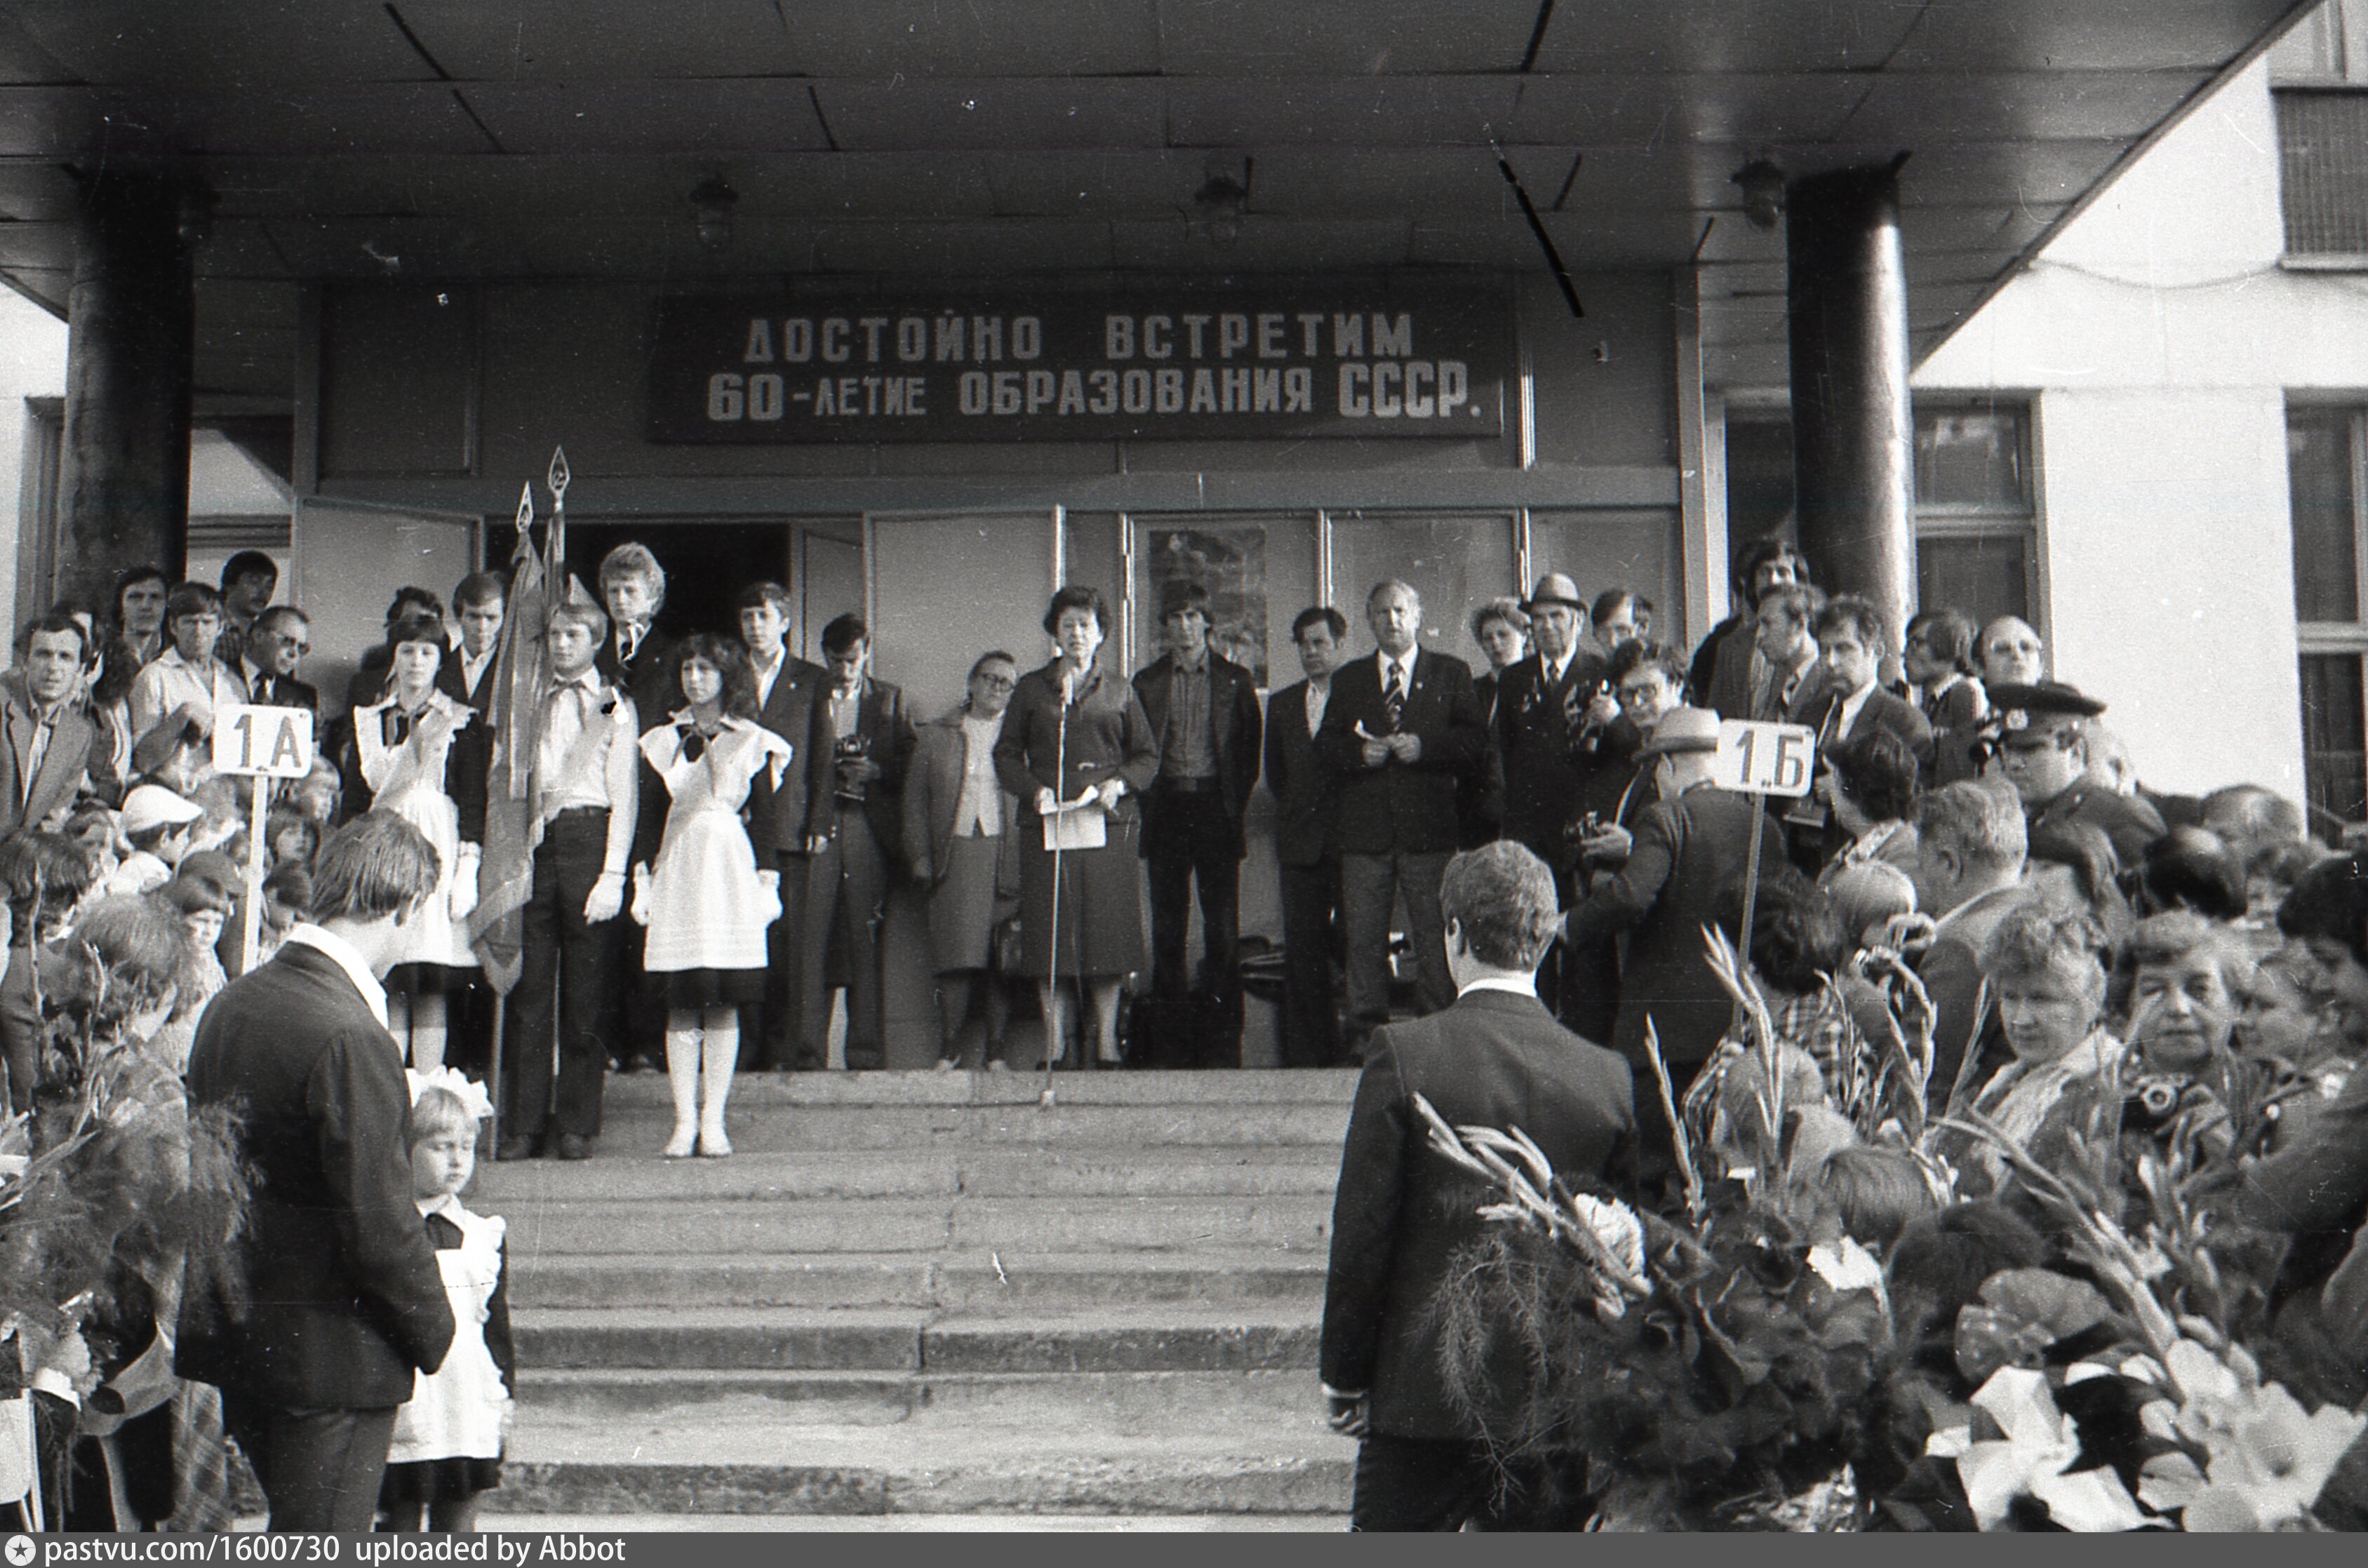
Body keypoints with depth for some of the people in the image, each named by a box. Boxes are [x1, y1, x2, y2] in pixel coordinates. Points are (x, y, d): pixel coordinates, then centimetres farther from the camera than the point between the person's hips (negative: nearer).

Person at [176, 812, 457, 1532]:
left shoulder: (230, 1003, 2)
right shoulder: (349, 1037, -25)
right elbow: (377, 1217, -23)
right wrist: (435, 1330, -8)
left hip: (234, 1330, 8)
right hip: (330, 1350, -8)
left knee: (292, 1525, 22)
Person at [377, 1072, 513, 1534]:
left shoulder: (484, 1235, 7)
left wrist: (504, 1391, 10)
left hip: (468, 1416, 3)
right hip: (401, 1414, -3)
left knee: (457, 1530, 9)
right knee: (398, 1524, 5)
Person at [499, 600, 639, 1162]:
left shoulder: (615, 707, 7)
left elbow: (624, 796, 1)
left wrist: (613, 874, -8)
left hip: (588, 836, -3)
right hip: (535, 842, 3)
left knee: (585, 990, -1)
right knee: (530, 988, 1)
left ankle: (578, 1126, 6)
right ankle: (524, 1125, 5)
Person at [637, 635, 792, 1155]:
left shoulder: (752, 742, 8)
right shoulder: (662, 740, 12)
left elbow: (764, 816, 6)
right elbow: (648, 812, 10)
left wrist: (766, 879, -2)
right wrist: (646, 876, 1)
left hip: (731, 868, -1)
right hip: (678, 870, 1)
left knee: (723, 1004, -2)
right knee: (681, 1004, -1)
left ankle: (713, 1122, 3)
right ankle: (685, 1121, 2)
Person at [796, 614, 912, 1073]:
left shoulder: (889, 700, 15)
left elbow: (910, 761, 12)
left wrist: (877, 771, -8)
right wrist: (805, 825, -6)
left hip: (869, 827, 0)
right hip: (818, 828, 0)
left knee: (865, 939, -1)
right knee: (812, 935, -8)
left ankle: (866, 1047, 3)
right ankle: (808, 1044, -5)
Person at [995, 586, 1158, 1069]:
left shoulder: (1118, 692, 13)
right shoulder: (1031, 689, 13)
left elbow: (1147, 754, 13)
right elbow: (1006, 755, 11)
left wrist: (1119, 784, -5)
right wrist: (1034, 790, -7)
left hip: (1108, 826, 0)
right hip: (1048, 826, 0)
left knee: (1108, 928, -3)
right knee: (1050, 933, -3)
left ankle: (1107, 1039, 4)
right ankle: (1055, 1042, 2)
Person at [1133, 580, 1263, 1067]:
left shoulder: (1235, 680, 7)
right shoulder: (1147, 681, 10)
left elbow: (1250, 747, 7)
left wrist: (1235, 805, 0)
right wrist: (1148, 801, 1)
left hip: (1216, 807, -1)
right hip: (1166, 809, 1)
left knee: (1223, 925, -2)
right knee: (1167, 926, 2)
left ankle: (1223, 1038, 3)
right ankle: (1170, 1039, 8)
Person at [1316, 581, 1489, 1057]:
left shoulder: (1451, 674, 8)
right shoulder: (1348, 679, 15)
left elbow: (1476, 742, 0)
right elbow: (1324, 744, 9)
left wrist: (1424, 746, -14)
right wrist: (1359, 752, -10)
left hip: (1429, 826, -2)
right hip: (1365, 829, 2)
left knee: (1435, 934, 1)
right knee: (1363, 935, 3)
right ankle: (1365, 1030, 10)